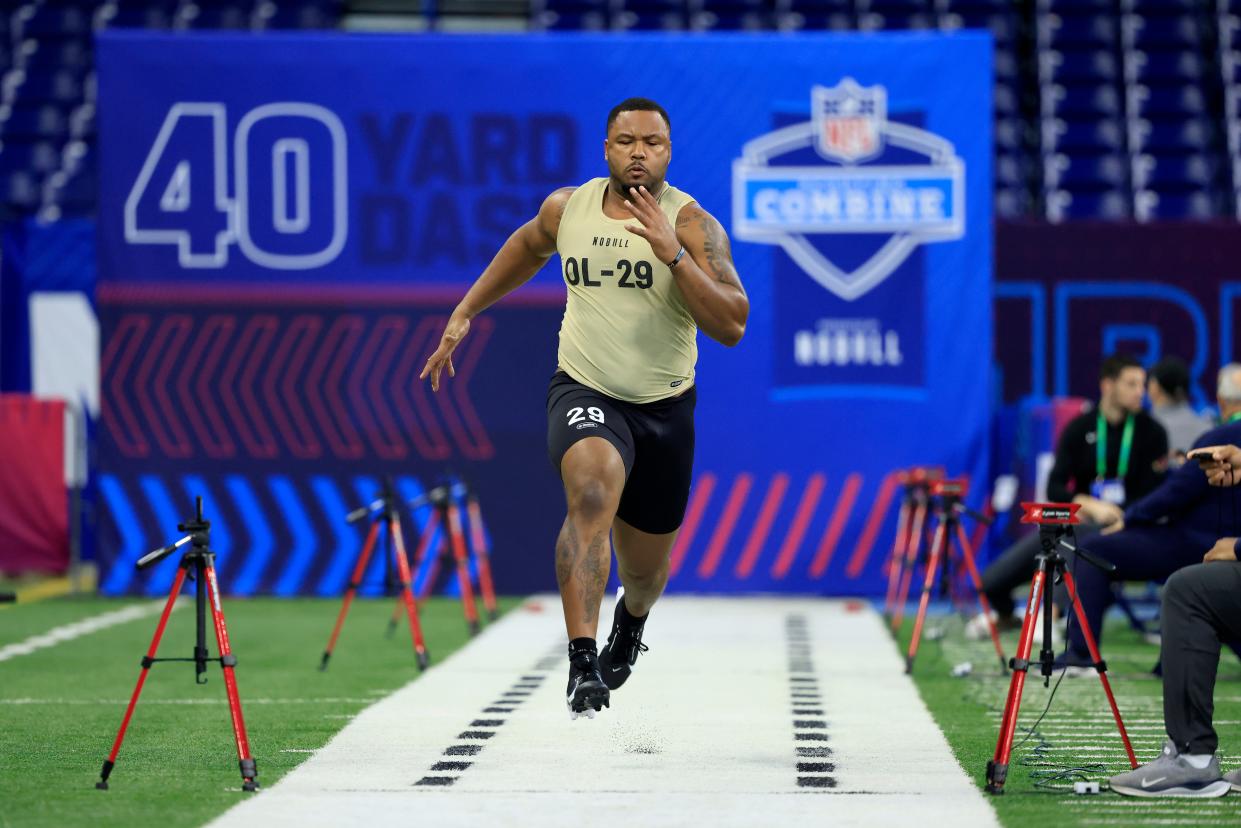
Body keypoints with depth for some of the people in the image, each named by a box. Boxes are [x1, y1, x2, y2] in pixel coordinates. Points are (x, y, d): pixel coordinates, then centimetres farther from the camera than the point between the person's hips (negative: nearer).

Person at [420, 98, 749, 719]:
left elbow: (731, 326, -22)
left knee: (644, 569, 14)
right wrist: (465, 313, 22)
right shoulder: (567, 207, -2)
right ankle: (582, 664, -39)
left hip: (664, 408, 0)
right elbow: (527, 248, 23)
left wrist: (673, 254, -31)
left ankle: (632, 620, 54)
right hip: (584, 392, 0)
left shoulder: (692, 224, -12)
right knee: (593, 490, -33)